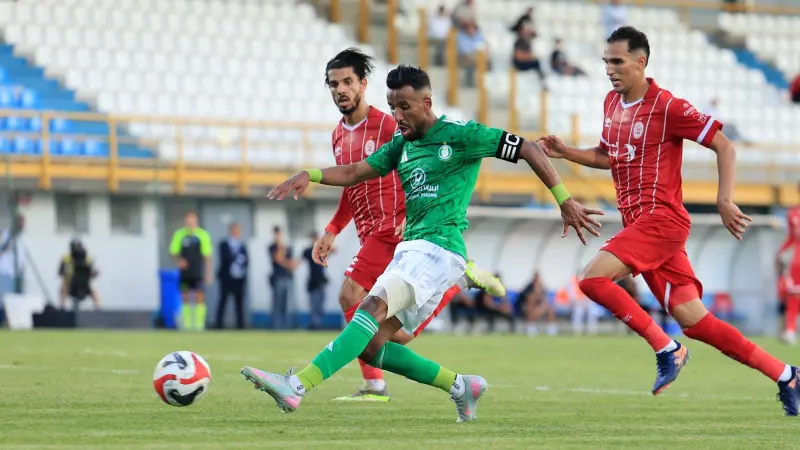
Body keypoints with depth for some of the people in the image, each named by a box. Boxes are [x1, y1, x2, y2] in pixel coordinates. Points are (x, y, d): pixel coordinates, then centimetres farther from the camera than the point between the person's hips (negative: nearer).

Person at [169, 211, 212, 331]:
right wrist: (179, 260, -11)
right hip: (184, 271, 2)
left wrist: (208, 273, -1)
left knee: (200, 297, -7)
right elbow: (173, 252, 10)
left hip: (198, 272, -2)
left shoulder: (203, 234, 0)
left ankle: (199, 324, -5)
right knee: (185, 297, 4)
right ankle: (186, 324, 11)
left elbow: (207, 256, 2)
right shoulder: (179, 234, 5)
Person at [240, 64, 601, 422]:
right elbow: (355, 173, 15)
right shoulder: (402, 144, 19)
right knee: (369, 347, 1)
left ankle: (298, 386, -42)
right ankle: (460, 387, 12)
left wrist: (565, 200, -6)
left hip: (439, 248, -9)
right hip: (413, 250, 9)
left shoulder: (460, 135, -3)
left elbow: (527, 149, -2)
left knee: (373, 307, -28)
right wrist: (310, 175, -4)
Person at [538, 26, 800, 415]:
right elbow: (608, 156, 28)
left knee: (593, 278, -21)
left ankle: (666, 349, -9)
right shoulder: (612, 103, 13)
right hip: (638, 222, 8)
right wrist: (565, 153, 13)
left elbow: (724, 146, -9)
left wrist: (725, 200, -18)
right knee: (694, 321, 3)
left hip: (662, 219, -8)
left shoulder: (667, 107, -11)